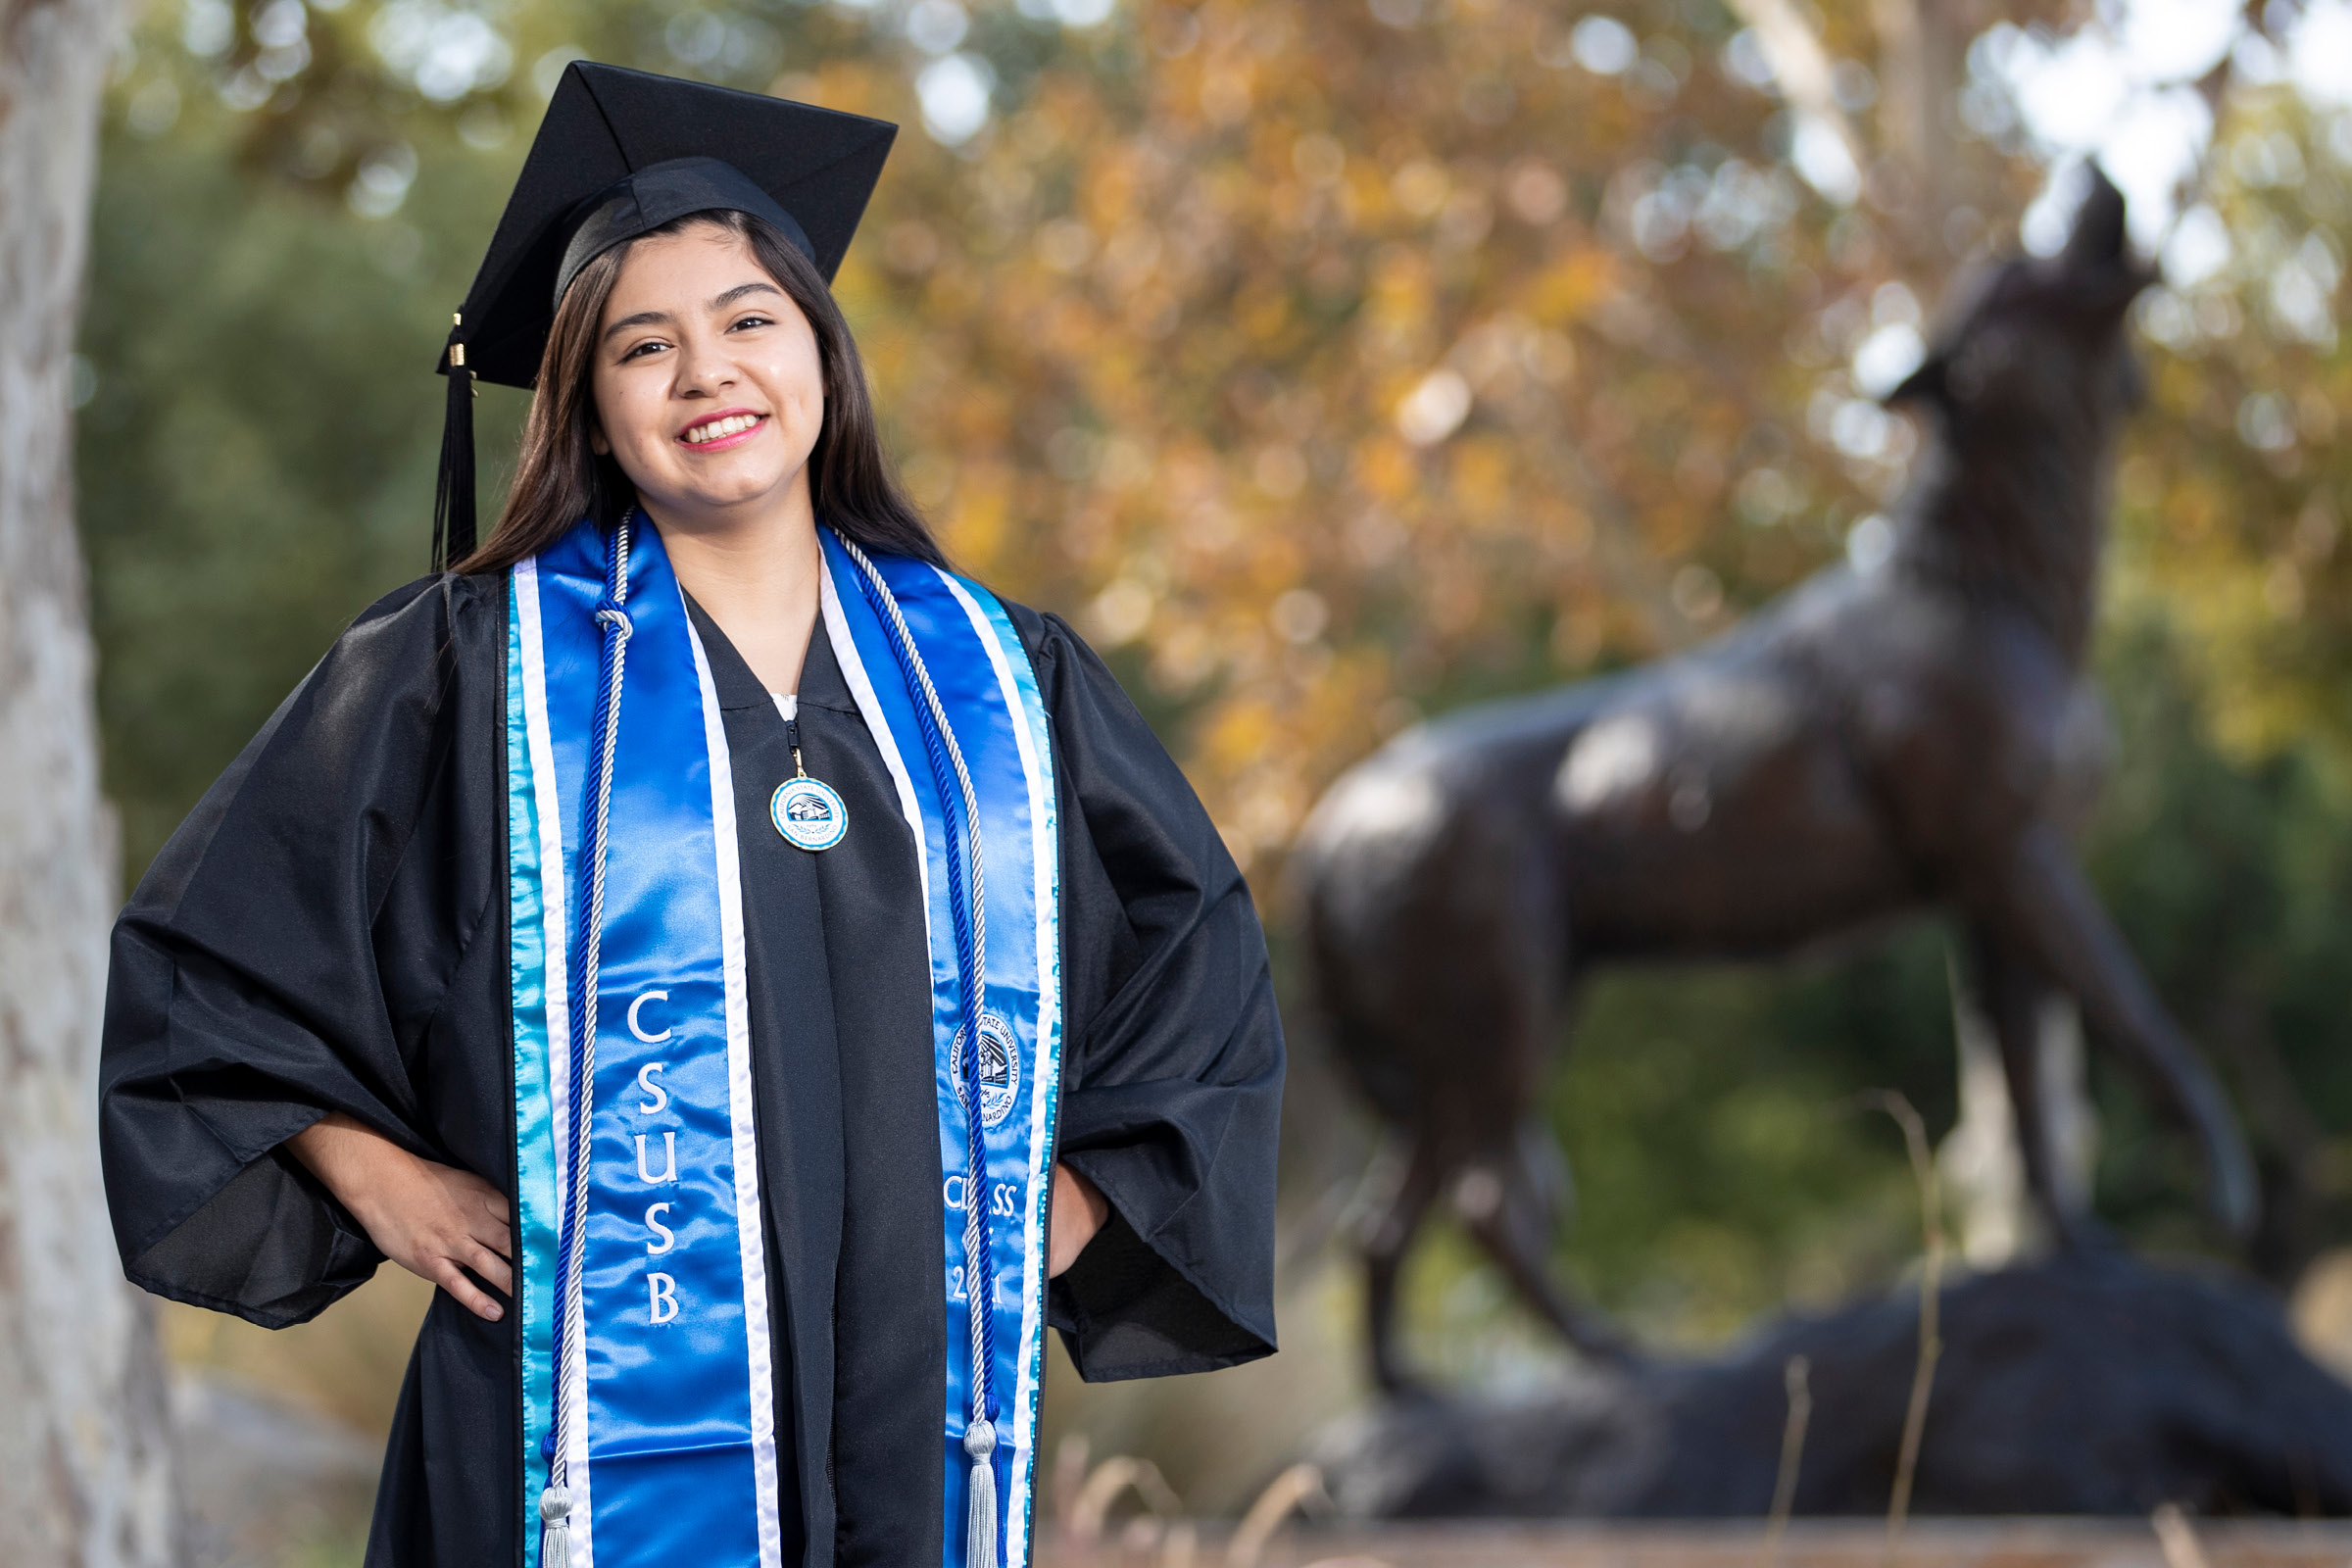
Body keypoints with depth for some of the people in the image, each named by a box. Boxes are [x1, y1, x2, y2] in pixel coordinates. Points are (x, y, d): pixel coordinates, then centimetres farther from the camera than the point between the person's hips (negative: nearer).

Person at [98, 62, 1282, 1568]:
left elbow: (1204, 958, 21)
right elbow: (206, 952, 7)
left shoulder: (1000, 678, 11)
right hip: (606, 1429, -3)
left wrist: (1074, 1202, 9)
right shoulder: (472, 667, 3)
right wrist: (377, 1180, -1)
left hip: (920, 1410, 3)